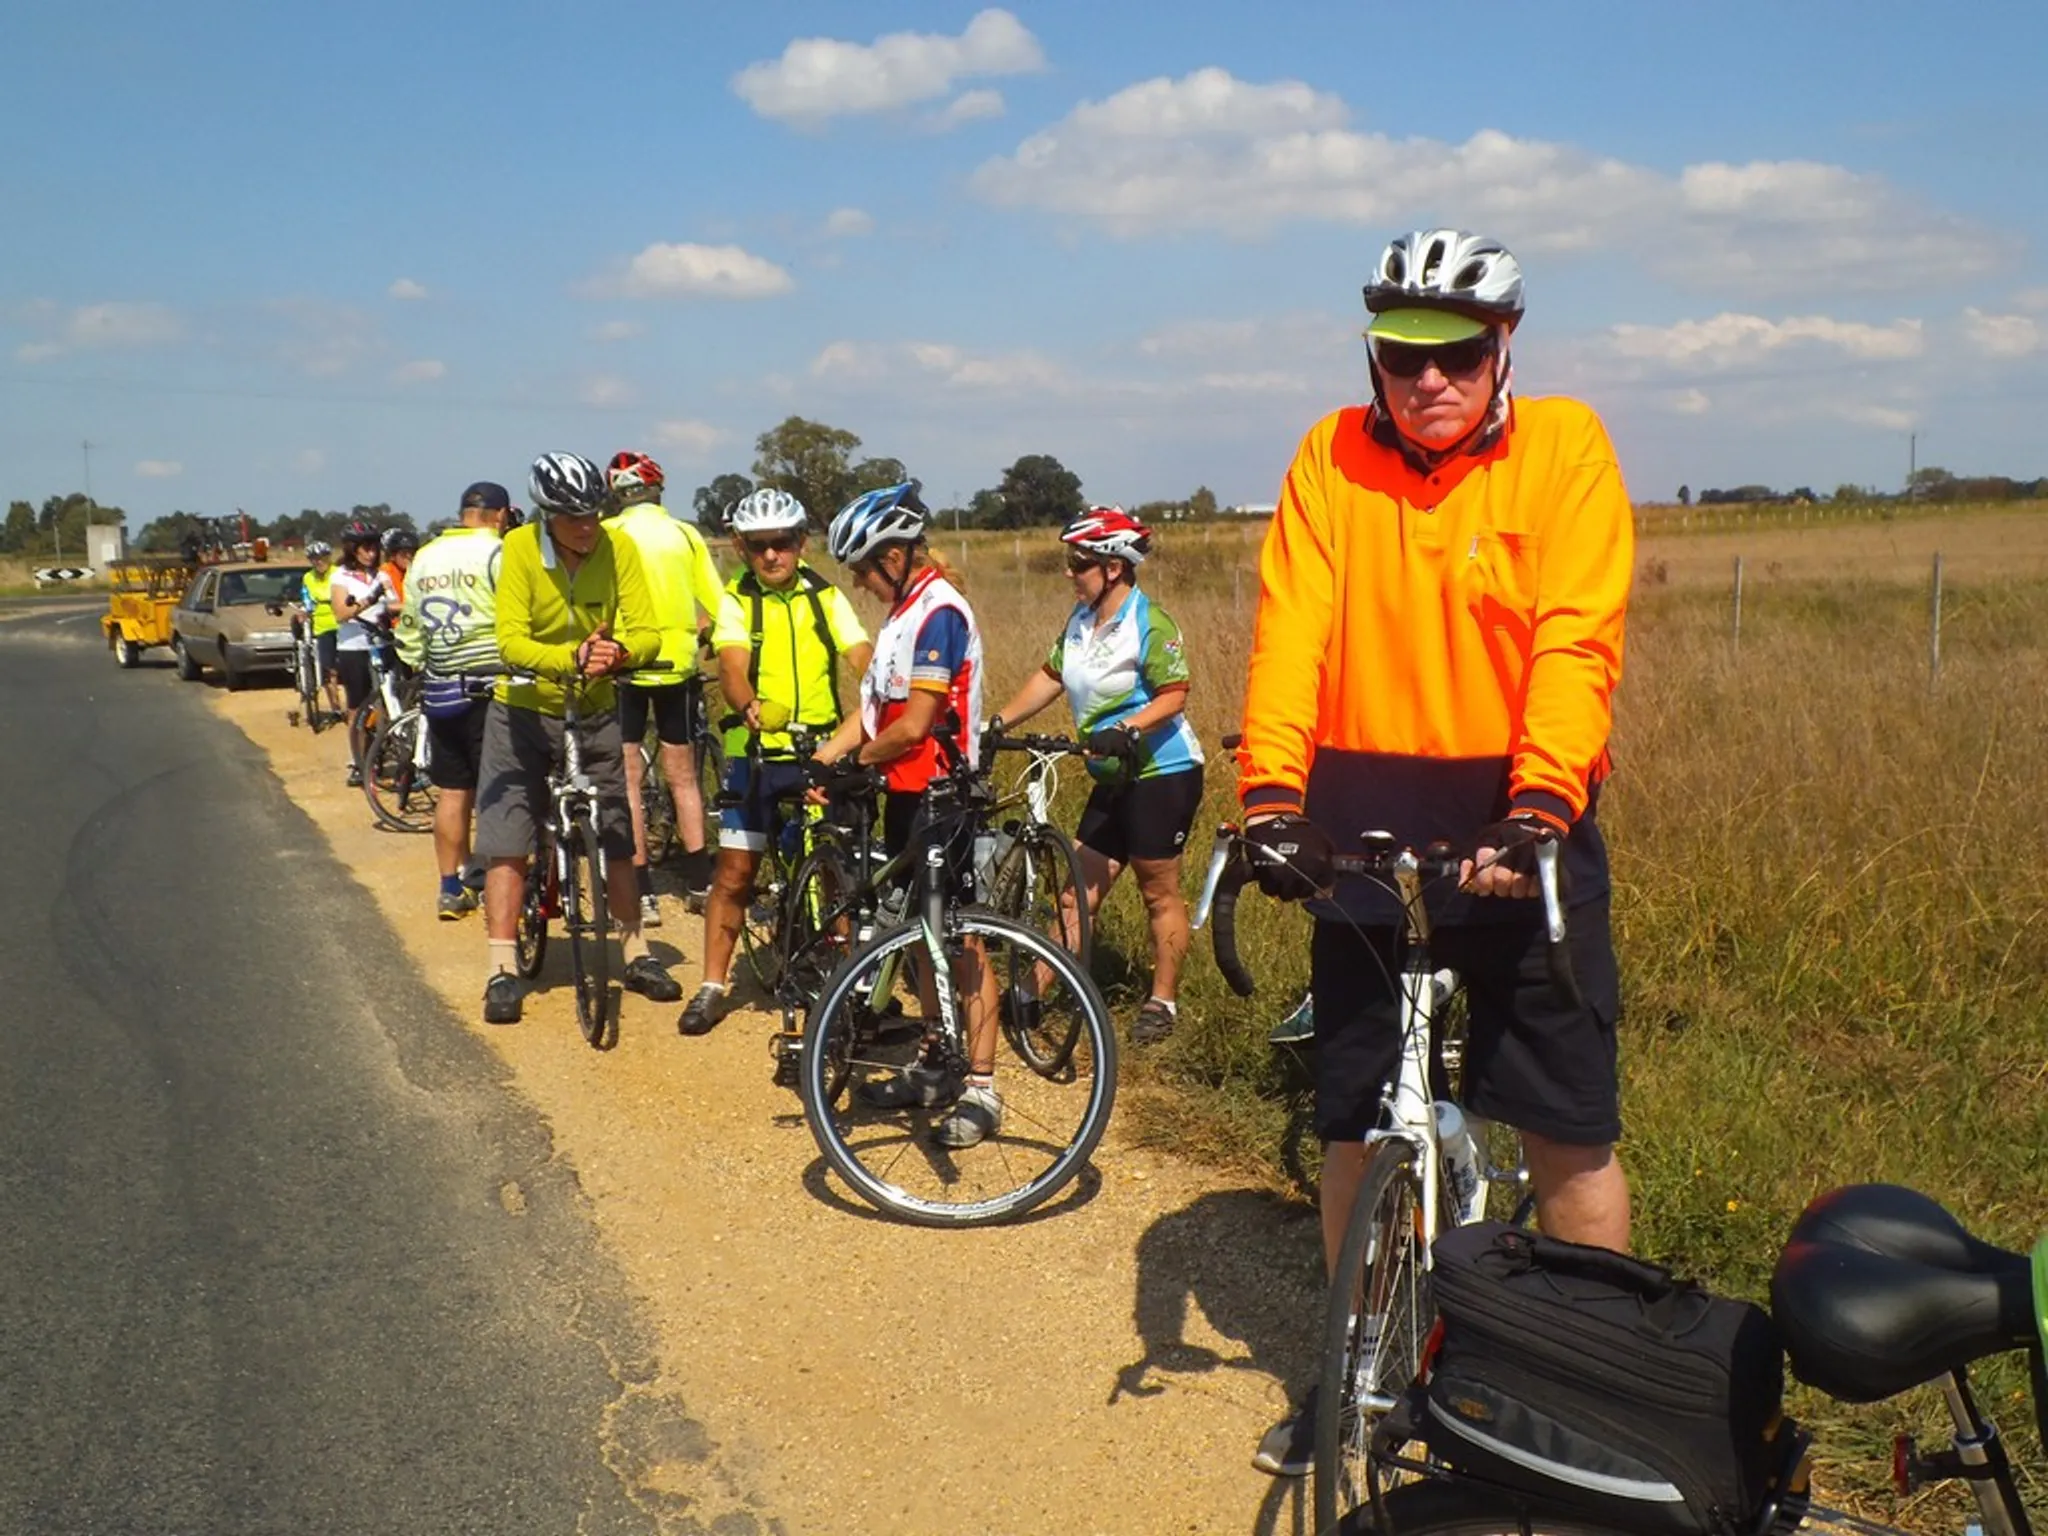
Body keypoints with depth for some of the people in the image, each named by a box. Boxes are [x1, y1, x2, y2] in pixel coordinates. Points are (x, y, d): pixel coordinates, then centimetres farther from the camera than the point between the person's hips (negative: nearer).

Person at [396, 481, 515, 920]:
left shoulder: (425, 557, 13)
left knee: (451, 791, 12)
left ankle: (450, 889, 16)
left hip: (439, 690, 7)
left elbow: (409, 629, 17)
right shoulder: (497, 553, -10)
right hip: (486, 688, -7)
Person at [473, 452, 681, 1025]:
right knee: (507, 842, -3)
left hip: (594, 713, 2)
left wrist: (619, 651, -38)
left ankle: (636, 955, 23)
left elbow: (647, 631, -15)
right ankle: (503, 970, 5)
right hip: (524, 710, -2)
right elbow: (511, 641, -25)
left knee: (618, 838, 9)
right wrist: (572, 658, -42)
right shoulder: (519, 549, -17)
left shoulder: (617, 548, -12)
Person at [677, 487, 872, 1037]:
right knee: (734, 873, 1)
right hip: (755, 753, -1)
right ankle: (712, 987, 14)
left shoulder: (826, 597, 3)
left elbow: (863, 657, -12)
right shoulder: (735, 601, -1)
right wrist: (750, 707, -41)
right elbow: (732, 665, -19)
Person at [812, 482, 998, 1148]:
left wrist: (856, 760, -6)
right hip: (904, 794, 10)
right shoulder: (904, 611, 14)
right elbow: (871, 708, 13)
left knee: (960, 940, -5)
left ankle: (980, 1088, 0)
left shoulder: (939, 613, -17)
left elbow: (914, 725, -21)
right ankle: (938, 1067, 27)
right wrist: (818, 761, 2)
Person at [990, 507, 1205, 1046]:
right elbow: (1049, 677, 12)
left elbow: (1174, 695, -20)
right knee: (1083, 886, 7)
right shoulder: (1080, 620, 7)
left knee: (1159, 890, 4)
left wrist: (1126, 729, -34)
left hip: (1162, 772, -7)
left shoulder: (1150, 623, -16)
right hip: (1113, 778, 7)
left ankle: (1163, 1000, 17)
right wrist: (999, 722, 4)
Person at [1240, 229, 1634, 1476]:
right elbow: (1292, 630, -8)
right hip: (1365, 822, 2)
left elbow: (1576, 644, -14)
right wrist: (1271, 794, -21)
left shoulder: (1564, 447, -3)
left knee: (1569, 1127, 3)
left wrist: (1538, 809, -28)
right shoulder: (1334, 458, 2)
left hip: (1521, 820, -2)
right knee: (1353, 1123, 11)